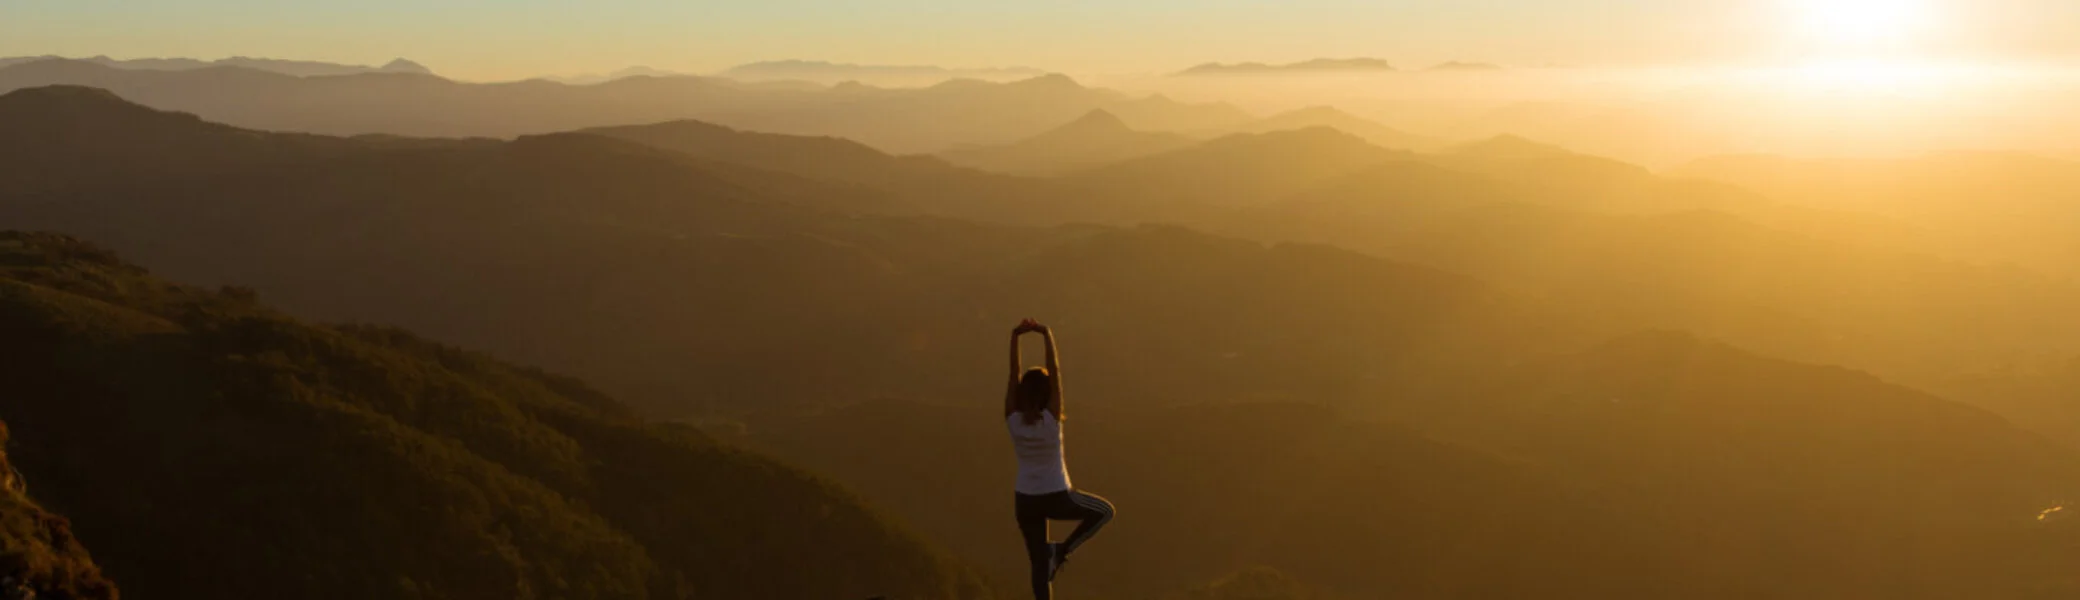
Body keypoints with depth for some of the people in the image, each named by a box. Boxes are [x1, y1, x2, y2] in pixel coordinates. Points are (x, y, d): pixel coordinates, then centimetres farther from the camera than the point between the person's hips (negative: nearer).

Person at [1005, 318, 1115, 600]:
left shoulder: (1012, 419, -14)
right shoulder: (1051, 419, -21)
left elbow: (1014, 374, -14)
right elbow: (1055, 372, -23)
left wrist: (1015, 336, -18)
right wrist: (1047, 335, -23)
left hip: (1026, 501, 3)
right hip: (1058, 498, -3)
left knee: (1039, 565, 14)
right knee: (1105, 511, 22)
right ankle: (1063, 549, 8)